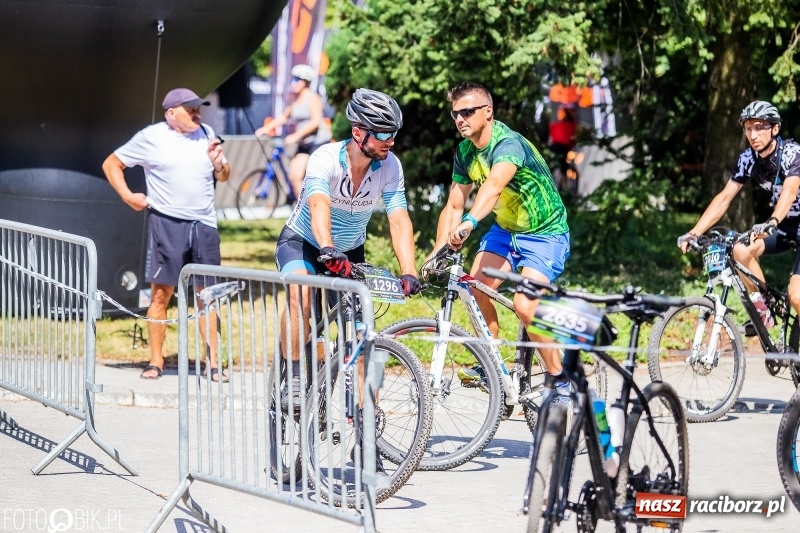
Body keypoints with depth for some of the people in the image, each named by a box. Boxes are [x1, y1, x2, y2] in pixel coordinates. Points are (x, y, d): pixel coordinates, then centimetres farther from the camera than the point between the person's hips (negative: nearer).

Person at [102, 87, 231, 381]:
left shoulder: (207, 134, 11)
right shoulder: (151, 137, 0)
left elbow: (223, 176, 20)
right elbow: (111, 164, 7)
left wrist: (218, 162, -2)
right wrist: (127, 195, -4)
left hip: (204, 224, 3)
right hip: (166, 223, -3)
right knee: (161, 293, -2)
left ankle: (213, 363, 5)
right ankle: (156, 361, 6)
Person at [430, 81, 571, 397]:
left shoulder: (508, 144, -28)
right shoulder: (465, 152, -2)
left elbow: (494, 185, -47)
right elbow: (454, 205, 2)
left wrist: (469, 223, -63)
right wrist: (437, 253, -8)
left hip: (545, 233, -7)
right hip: (505, 229, 7)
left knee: (525, 306, -23)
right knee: (476, 286, -16)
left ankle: (559, 379, -6)